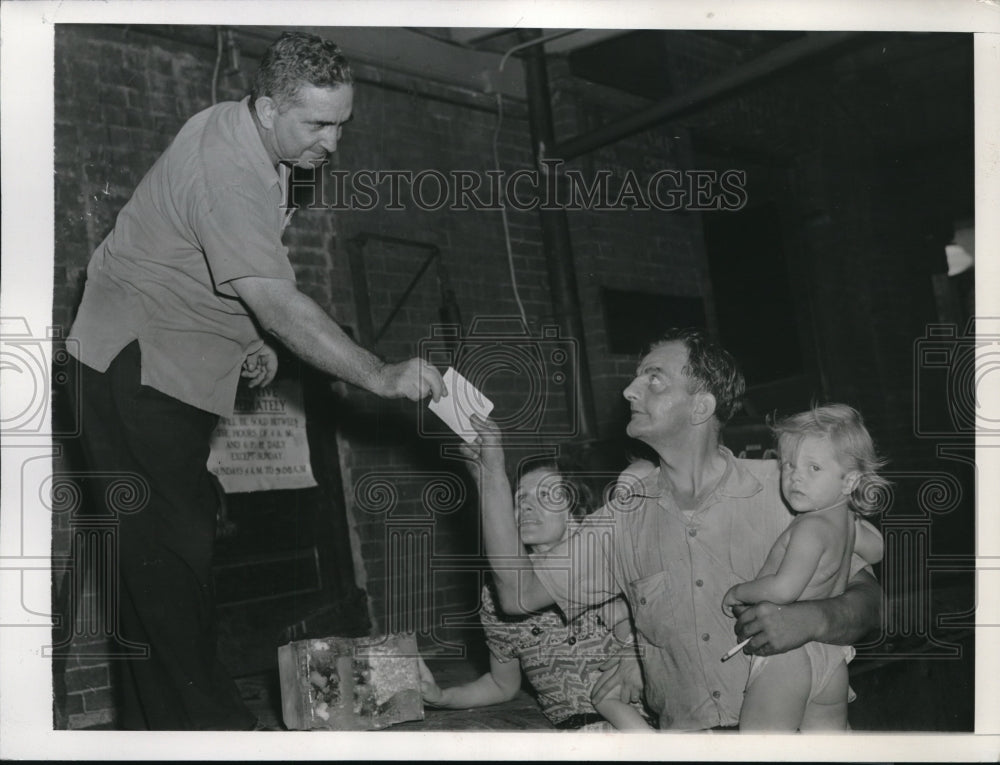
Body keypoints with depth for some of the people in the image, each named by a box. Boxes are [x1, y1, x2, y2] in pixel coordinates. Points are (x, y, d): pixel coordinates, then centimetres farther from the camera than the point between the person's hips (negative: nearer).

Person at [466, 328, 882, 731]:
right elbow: (520, 594, 6)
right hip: (682, 736, 2)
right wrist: (492, 470, 5)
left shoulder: (779, 489, 2)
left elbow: (868, 598, 3)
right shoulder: (626, 517, 10)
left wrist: (812, 618, -19)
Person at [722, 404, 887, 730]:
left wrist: (738, 591, -13)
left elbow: (783, 589, -29)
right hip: (832, 656, 9)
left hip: (786, 657, -9)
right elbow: (878, 550, 27)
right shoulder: (846, 521, 7)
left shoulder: (811, 528, -21)